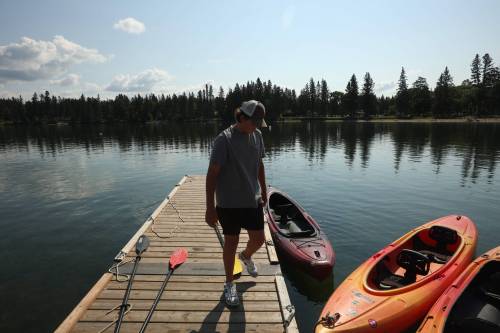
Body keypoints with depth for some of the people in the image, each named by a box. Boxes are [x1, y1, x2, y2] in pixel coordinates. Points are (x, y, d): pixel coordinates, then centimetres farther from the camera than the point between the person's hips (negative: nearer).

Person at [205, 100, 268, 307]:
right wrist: (210, 208, -17)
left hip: (253, 199, 6)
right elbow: (212, 174, -17)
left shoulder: (257, 135, 2)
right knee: (231, 243, 8)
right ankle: (229, 284, 31)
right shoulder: (224, 140, -18)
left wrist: (263, 189, 20)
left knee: (258, 240, 14)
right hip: (230, 203, -5)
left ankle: (246, 257, 50)